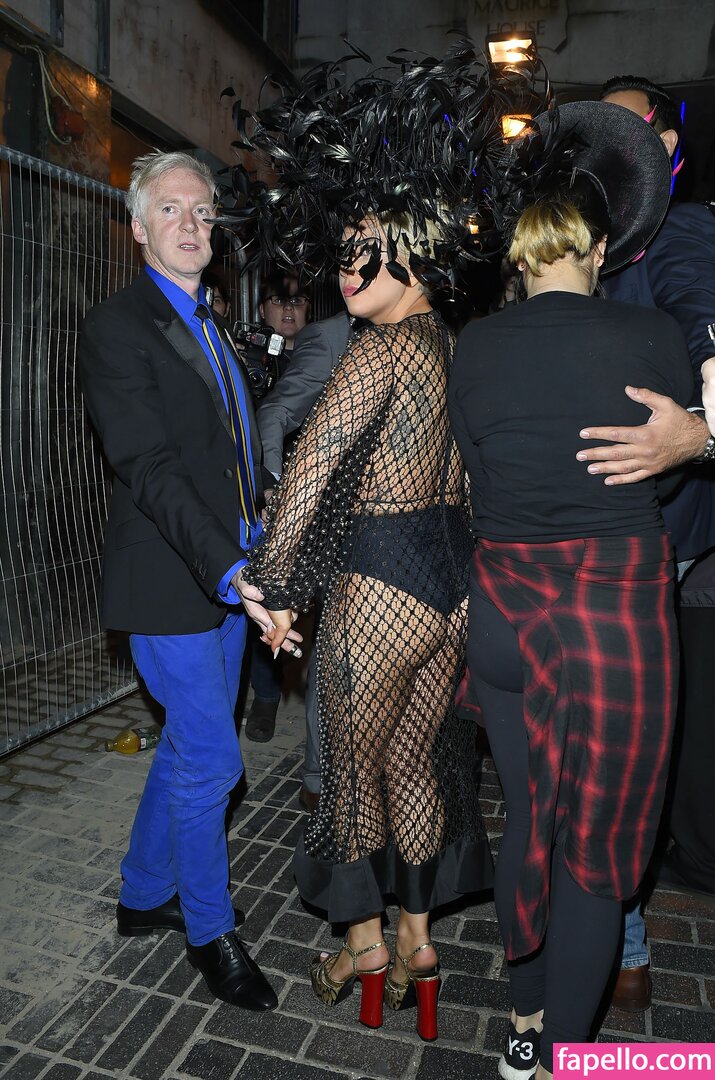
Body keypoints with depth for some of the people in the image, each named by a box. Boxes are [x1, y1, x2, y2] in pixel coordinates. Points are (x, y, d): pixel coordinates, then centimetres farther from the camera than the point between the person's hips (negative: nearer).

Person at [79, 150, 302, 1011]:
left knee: (188, 746, 18)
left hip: (227, 575, 8)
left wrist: (250, 555, 11)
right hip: (170, 583, -8)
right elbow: (149, 468, -21)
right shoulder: (116, 326, -11)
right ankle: (209, 931, 24)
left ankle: (143, 895, 39)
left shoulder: (210, 327, 16)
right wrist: (228, 570, -30)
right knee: (211, 759, 0)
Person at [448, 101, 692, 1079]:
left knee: (528, 819, 21)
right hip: (614, 612, -3)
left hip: (502, 606, 4)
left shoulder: (473, 345, 0)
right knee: (598, 850, 12)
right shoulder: (653, 337, -8)